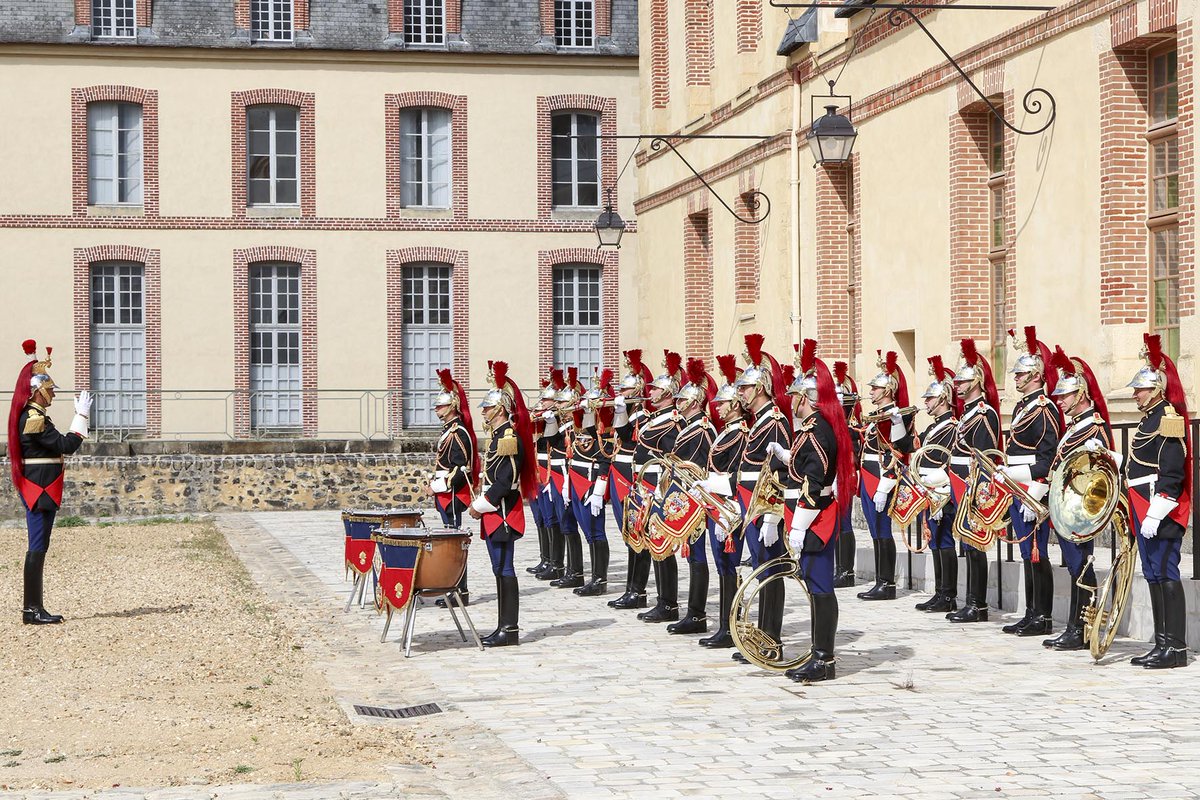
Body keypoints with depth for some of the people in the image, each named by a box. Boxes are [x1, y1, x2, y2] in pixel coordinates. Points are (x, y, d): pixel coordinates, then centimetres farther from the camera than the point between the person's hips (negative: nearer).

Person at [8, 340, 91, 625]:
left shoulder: (29, 416, 13)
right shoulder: (35, 419, -17)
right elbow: (65, 445, -19)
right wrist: (82, 415, -12)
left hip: (37, 491, 10)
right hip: (40, 489, -10)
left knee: (38, 548, 12)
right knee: (38, 548, -7)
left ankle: (34, 608, 16)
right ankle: (32, 610, -4)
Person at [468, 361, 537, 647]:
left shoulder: (510, 437, -15)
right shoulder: (498, 435, 16)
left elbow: (506, 480, -20)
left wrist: (482, 504, -15)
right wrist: (480, 504, 11)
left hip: (503, 515, -10)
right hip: (494, 516, 10)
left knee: (503, 569, -7)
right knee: (500, 569, 11)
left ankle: (509, 630, -4)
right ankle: (504, 627, 16)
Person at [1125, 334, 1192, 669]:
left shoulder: (1168, 419, -12)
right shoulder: (1149, 419, 18)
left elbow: (1171, 474, -19)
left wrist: (1155, 515, -23)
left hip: (1161, 512, -10)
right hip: (1144, 513, 10)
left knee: (1165, 573, -9)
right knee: (1154, 575, 11)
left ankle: (1176, 648, -7)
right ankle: (1162, 643, 15)